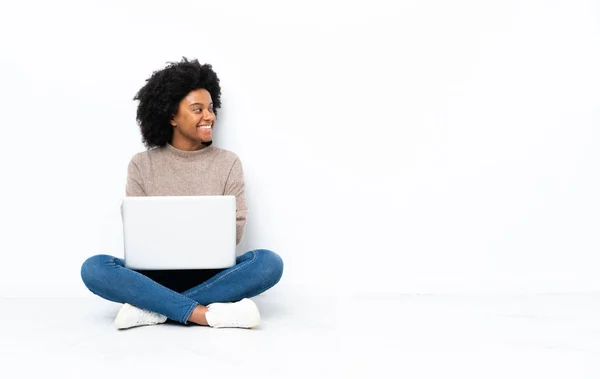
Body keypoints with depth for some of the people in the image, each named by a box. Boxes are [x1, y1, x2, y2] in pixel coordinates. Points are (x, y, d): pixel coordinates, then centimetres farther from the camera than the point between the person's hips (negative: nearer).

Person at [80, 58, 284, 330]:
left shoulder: (228, 163, 5)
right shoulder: (141, 165, 5)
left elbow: (236, 230, 1)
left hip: (211, 273, 1)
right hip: (157, 273, 0)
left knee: (269, 262, -29)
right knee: (94, 268, -28)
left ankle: (151, 309, -29)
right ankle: (207, 313, -33)